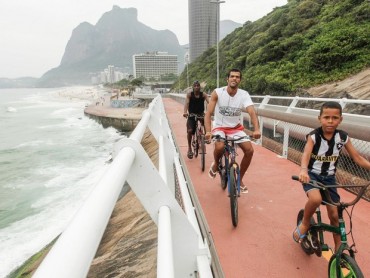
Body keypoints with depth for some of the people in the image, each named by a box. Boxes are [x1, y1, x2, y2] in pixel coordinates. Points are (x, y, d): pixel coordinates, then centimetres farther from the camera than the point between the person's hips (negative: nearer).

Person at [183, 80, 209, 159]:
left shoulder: (203, 95, -8)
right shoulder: (189, 94, -8)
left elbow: (209, 102, -21)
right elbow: (186, 103, -21)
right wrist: (185, 112, -40)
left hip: (200, 114, 1)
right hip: (191, 115, -1)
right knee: (190, 131, -15)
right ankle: (189, 148, 5)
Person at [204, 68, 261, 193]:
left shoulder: (244, 95, -11)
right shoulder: (217, 93, -16)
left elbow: (252, 112, -25)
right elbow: (208, 113, -21)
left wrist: (256, 129, -43)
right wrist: (208, 131, -37)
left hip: (236, 128, 3)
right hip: (219, 127, -3)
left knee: (249, 150, -13)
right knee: (220, 147, -33)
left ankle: (239, 179, 10)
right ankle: (215, 164, 6)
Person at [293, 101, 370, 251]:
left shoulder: (343, 137, -7)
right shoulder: (313, 136, -18)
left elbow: (358, 158, 1)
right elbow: (306, 154, -34)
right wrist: (303, 170, -54)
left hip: (329, 178, 4)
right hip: (312, 174, -3)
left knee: (334, 215, 5)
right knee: (316, 199, -34)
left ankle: (339, 250, 26)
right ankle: (304, 223, -4)